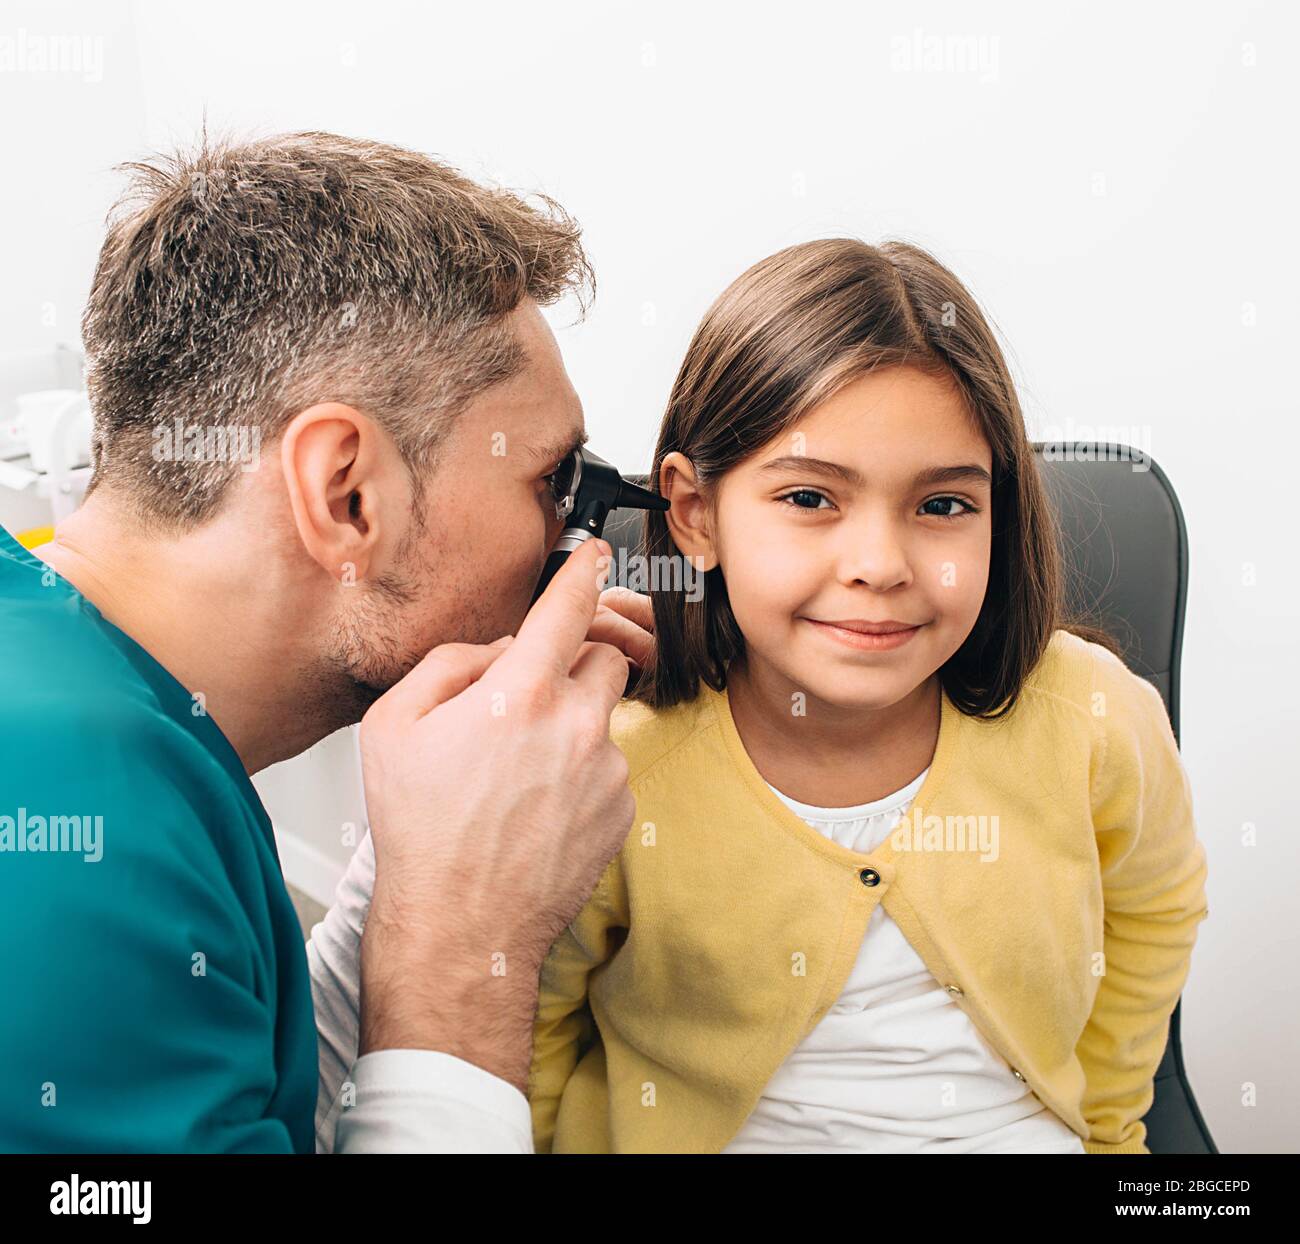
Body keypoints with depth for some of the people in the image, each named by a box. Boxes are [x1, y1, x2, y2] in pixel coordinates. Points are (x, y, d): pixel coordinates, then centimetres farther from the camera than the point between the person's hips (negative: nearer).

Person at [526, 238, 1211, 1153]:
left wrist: (1103, 1128, 14)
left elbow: (1152, 910, 10)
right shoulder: (607, 775, -19)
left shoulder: (1095, 723, -11)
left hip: (1029, 1131, 2)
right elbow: (524, 1037, -3)